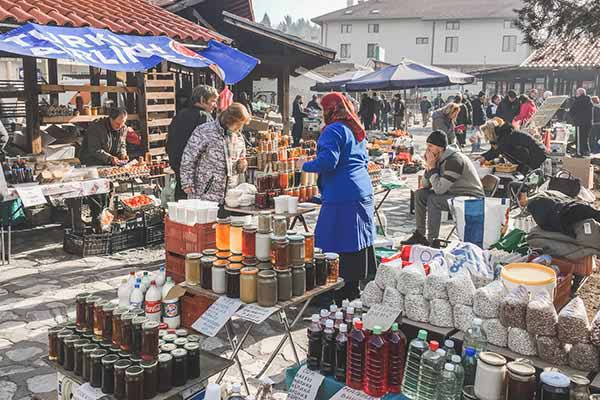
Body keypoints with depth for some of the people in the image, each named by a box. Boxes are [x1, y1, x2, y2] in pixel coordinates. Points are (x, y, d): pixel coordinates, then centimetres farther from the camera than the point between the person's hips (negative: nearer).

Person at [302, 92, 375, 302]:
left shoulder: (334, 130, -10)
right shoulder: (357, 131, 18)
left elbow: (327, 161, -20)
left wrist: (305, 166, -5)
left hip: (342, 198, -10)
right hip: (364, 193, 10)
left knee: (338, 246, -3)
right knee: (359, 242, 14)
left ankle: (345, 293, 0)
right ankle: (355, 288, 24)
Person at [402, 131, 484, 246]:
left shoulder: (454, 160, -25)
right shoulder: (438, 158, 3)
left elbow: (439, 189, -29)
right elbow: (425, 185, 6)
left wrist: (432, 167, -20)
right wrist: (428, 166, -9)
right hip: (454, 193, 9)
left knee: (433, 199, -29)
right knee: (419, 194, 0)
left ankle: (432, 240, -21)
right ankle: (420, 234, 5)